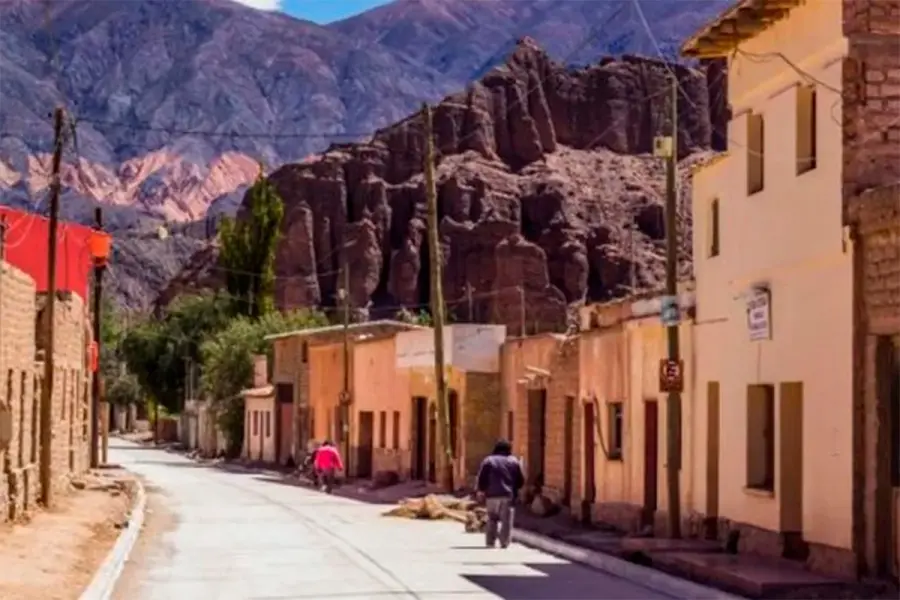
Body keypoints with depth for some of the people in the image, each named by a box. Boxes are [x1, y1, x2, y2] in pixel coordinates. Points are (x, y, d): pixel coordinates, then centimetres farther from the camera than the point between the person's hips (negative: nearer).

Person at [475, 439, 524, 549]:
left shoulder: (488, 460, 3)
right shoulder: (514, 461, 6)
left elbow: (482, 478, -2)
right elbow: (521, 480, 6)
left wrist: (481, 490, 11)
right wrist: (515, 489, 22)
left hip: (492, 495, 0)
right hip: (508, 495, 0)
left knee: (492, 519, 10)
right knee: (506, 520, 1)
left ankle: (490, 542, 7)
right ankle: (504, 542, -7)